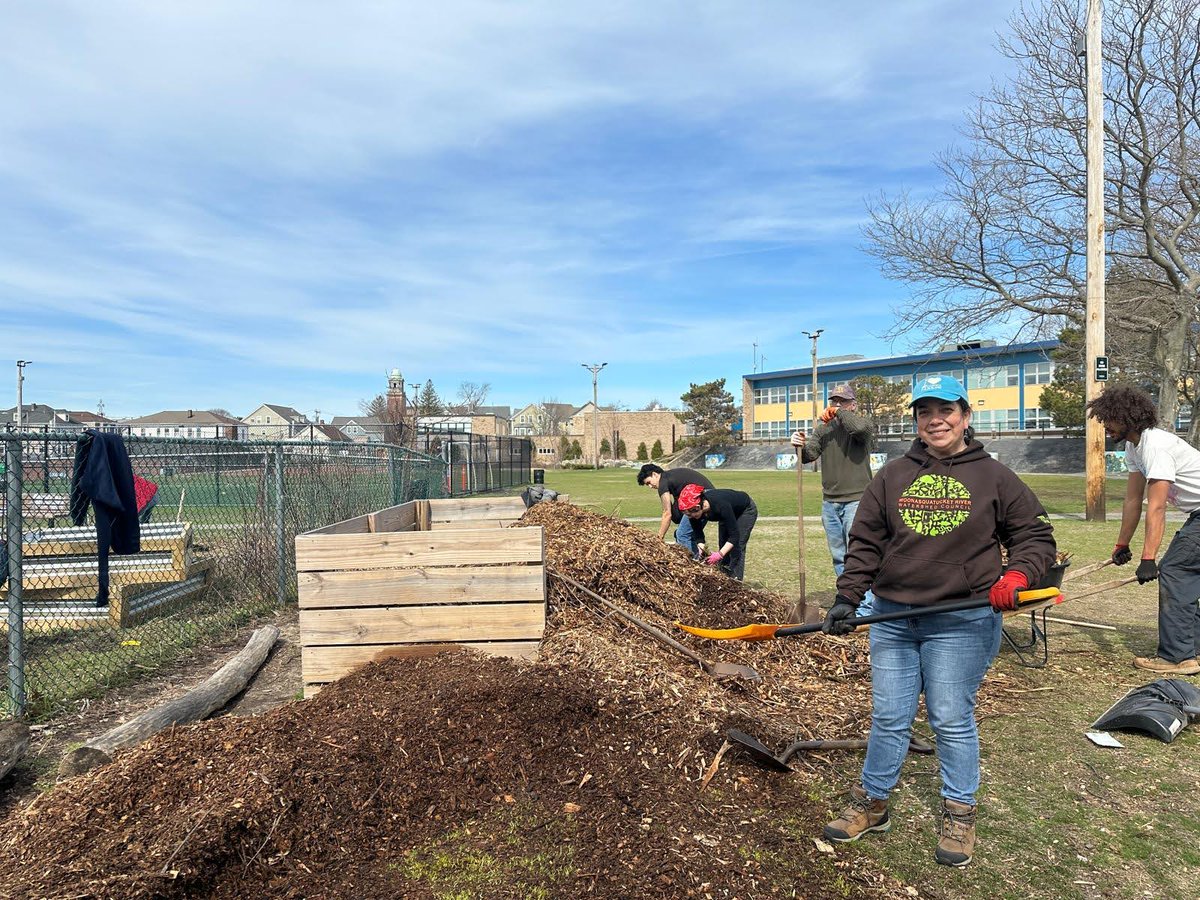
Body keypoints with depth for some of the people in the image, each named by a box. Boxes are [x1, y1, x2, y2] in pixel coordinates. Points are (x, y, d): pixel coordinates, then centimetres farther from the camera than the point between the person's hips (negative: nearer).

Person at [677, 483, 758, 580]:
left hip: (746, 510, -6)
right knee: (723, 546, 0)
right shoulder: (694, 510, -26)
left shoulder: (720, 505, -43)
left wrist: (719, 554, -43)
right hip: (730, 512, 6)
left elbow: (734, 535, -37)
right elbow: (698, 535, -14)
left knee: (737, 546, -15)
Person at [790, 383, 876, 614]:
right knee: (838, 556, 12)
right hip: (829, 502, 6)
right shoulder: (823, 429, 13)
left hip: (856, 500, -6)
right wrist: (800, 446, -19)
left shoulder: (863, 423, -1)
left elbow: (859, 428, -25)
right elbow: (809, 455, 3)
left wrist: (839, 413, -11)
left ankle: (864, 608, -4)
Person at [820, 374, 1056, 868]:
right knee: (888, 717, 10)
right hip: (892, 619, 3)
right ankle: (870, 803, 28)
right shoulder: (892, 476, 7)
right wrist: (846, 598, -2)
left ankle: (959, 815, 27)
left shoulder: (993, 477, 1)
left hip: (962, 623, -2)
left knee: (952, 719, 6)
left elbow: (1035, 535, 5)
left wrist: (1016, 575, -15)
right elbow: (865, 542, 7)